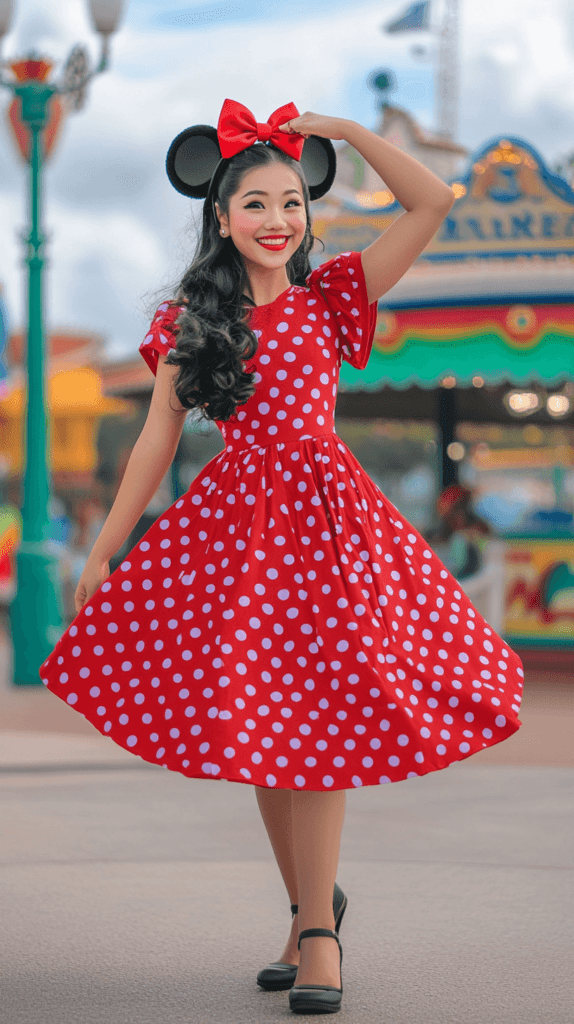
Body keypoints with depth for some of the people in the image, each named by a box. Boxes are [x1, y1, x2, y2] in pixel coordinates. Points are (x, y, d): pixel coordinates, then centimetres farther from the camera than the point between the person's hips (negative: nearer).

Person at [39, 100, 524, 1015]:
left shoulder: (331, 298, 6)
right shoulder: (191, 321, 8)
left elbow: (432, 202, 0)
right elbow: (157, 441, 9)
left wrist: (342, 130, 0)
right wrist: (101, 553, 7)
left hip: (324, 513, -1)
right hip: (233, 520, 1)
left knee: (315, 722, -7)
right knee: (256, 729, 3)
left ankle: (316, 929, 1)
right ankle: (313, 910, 20)